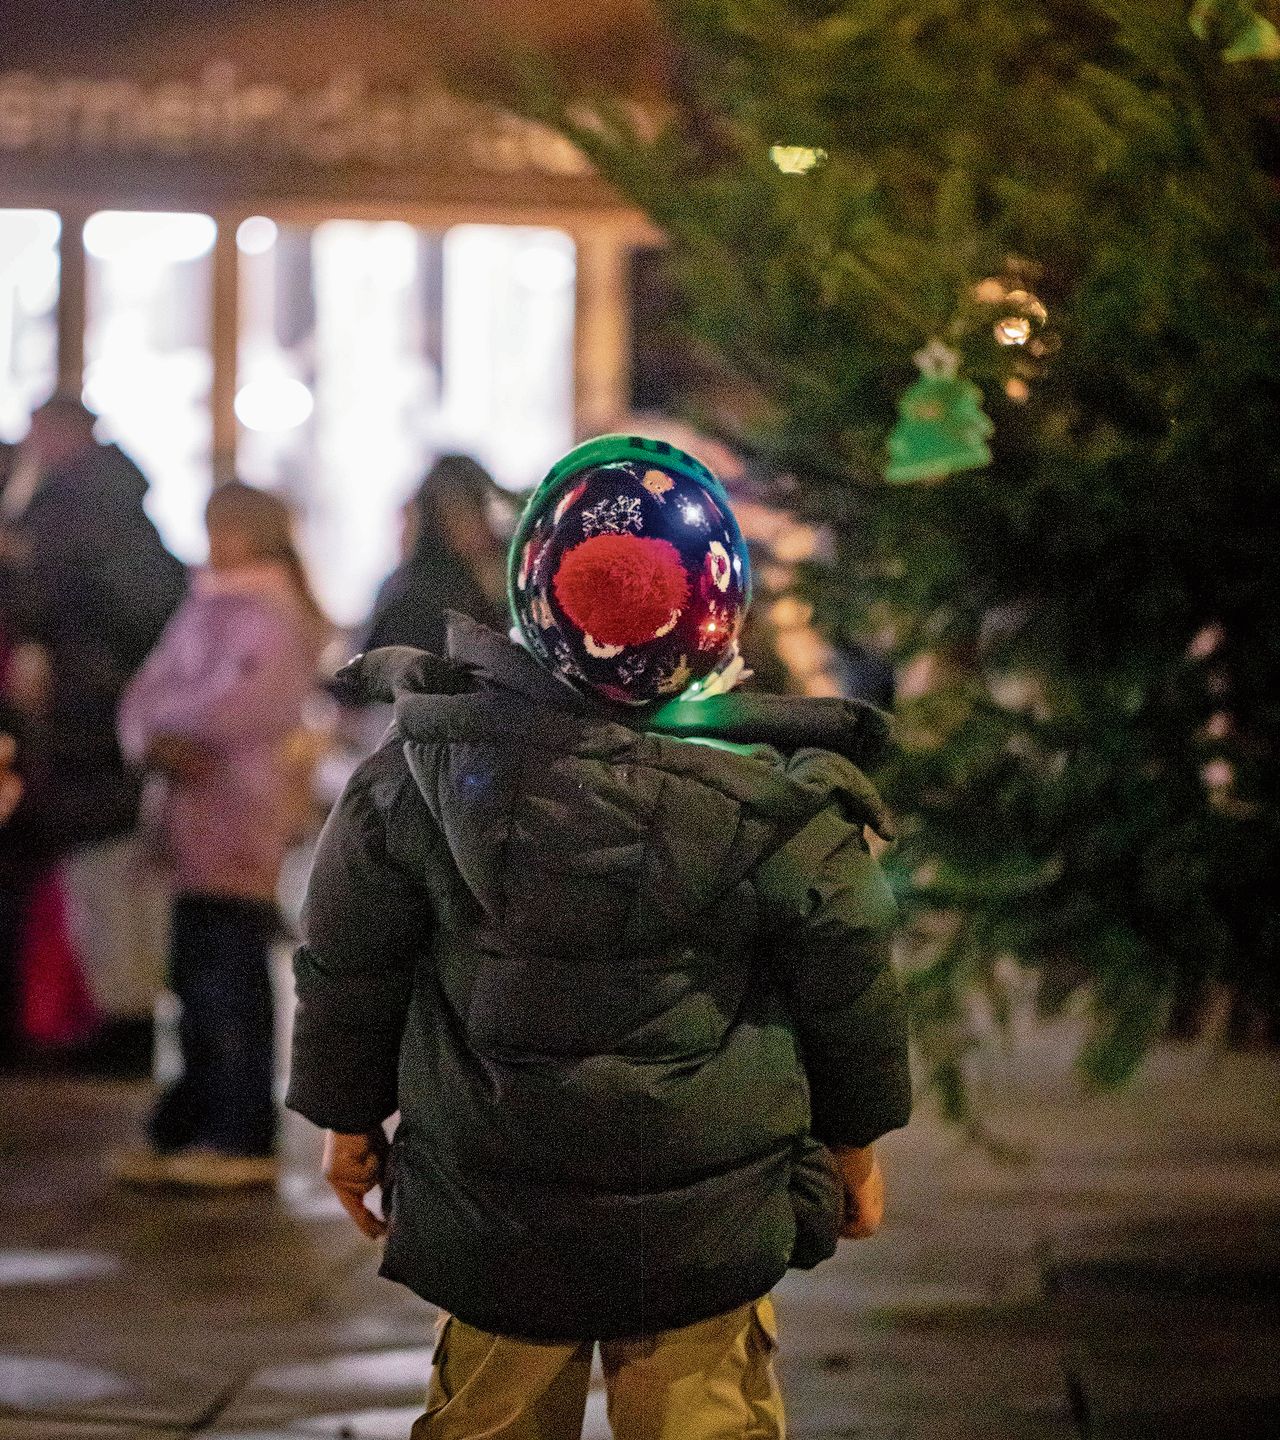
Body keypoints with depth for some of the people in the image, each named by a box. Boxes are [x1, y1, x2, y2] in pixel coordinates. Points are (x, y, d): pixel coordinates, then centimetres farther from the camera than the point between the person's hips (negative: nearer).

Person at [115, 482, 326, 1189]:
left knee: (232, 979, -6)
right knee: (193, 977, 11)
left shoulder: (273, 614, -7)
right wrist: (152, 741, -10)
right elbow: (147, 692, 12)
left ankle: (243, 1140, -1)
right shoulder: (202, 607, 17)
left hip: (243, 818, -8)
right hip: (193, 814, 8)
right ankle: (184, 1131, 18)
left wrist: (169, 725, -4)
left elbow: (250, 701, -19)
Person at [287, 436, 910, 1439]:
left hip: (489, 1209, 2)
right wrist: (856, 1141, 18)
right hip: (709, 1221, -1)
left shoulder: (427, 769, -11)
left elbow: (350, 962, 0)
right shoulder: (782, 803, -14)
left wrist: (349, 1115, 17)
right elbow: (850, 992, 0)